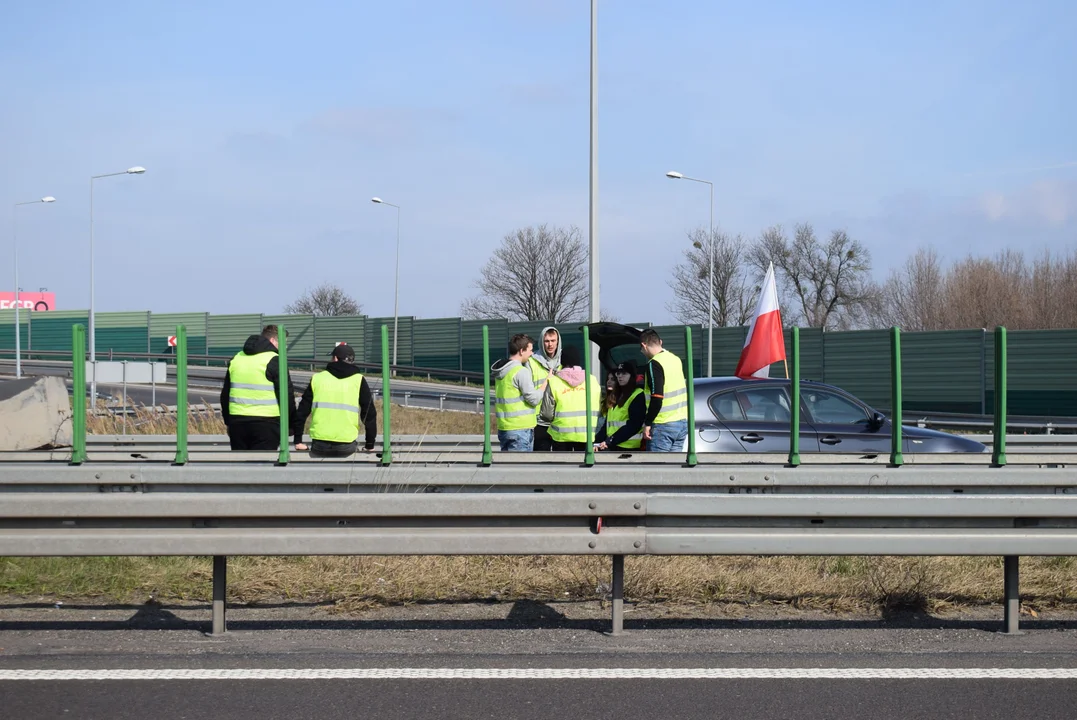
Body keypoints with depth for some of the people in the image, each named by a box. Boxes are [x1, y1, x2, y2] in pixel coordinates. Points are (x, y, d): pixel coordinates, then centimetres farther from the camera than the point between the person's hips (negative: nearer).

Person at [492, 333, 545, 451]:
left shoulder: (501, 371, 10)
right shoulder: (521, 372, -16)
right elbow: (534, 399, -14)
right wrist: (546, 382, -2)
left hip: (503, 427, 8)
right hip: (521, 428, -8)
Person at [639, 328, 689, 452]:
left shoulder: (654, 364, -15)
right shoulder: (676, 359, 12)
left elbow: (657, 399, -21)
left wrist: (647, 423, -14)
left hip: (663, 424, -8)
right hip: (682, 422, 8)